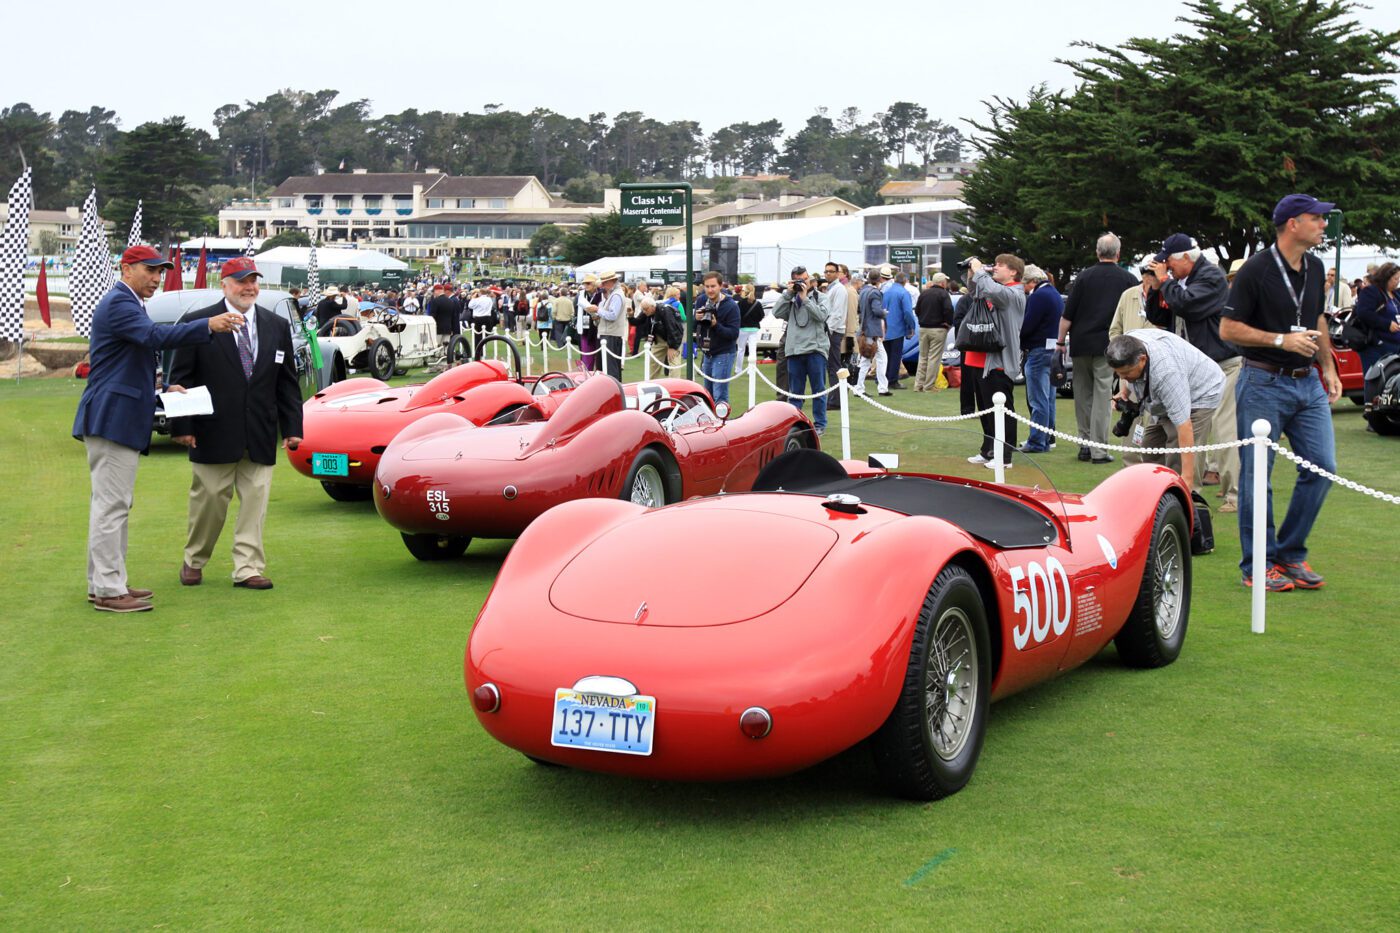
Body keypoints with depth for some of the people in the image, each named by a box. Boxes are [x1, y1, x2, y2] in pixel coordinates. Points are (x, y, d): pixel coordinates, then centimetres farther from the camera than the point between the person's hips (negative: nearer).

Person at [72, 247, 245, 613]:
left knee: (113, 505, 15)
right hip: (111, 418, -11)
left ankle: (104, 583, 23)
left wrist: (162, 388, 12)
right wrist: (209, 326, -38)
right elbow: (155, 336, -31)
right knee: (111, 504, -8)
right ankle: (108, 590, -6)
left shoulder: (127, 304, 21)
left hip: (119, 420, 11)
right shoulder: (118, 304, -13)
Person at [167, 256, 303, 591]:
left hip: (260, 435, 3)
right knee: (209, 500, 4)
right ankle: (194, 561, 23)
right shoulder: (197, 323, -1)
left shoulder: (277, 326, 10)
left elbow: (287, 382, 11)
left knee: (255, 502, 1)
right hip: (214, 434, -3)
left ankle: (248, 568, 7)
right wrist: (182, 425, -8)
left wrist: (292, 428, 5)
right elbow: (180, 378, -2)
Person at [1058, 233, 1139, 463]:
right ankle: (1099, 450, -4)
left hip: (1080, 344, 1)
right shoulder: (1128, 279, 2)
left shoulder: (1083, 277, 2)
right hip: (1108, 345, -1)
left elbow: (1068, 315, 0)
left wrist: (1061, 341, 8)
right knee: (1102, 396, -1)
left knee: (1082, 394, 12)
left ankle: (1084, 443, 14)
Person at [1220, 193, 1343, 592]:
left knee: (1322, 467, 1)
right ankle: (1258, 565, 9)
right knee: (1256, 476, 0)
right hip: (1264, 383, -7)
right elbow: (1228, 328, -11)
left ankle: (1291, 555, 15)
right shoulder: (1257, 270, -12)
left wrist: (1328, 368, 18)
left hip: (1308, 383, 7)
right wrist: (1282, 340, -18)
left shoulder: (1315, 267, 10)